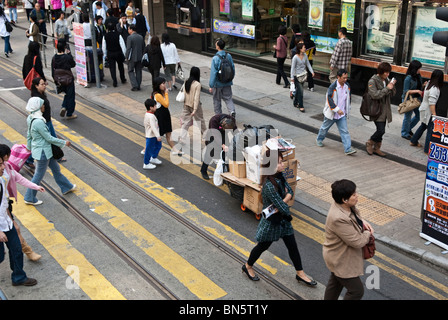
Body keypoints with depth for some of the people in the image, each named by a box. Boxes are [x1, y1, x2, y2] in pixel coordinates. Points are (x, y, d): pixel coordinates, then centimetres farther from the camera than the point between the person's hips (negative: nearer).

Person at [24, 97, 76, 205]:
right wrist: (64, 143, -12)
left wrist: (29, 147, 25)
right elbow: (49, 138, -23)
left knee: (56, 168, 23)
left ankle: (66, 187, 41)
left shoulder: (31, 118, -1)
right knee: (39, 175, 7)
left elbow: (29, 135, 11)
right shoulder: (38, 122, -30)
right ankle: (29, 198, 22)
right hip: (42, 151, -10)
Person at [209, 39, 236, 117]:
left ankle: (218, 115, 21)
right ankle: (232, 110, -11)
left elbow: (213, 73, -18)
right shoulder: (229, 56, -4)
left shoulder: (215, 58, -20)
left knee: (217, 99, 13)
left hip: (218, 83, -4)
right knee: (228, 98, 12)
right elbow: (233, 68, 4)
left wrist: (211, 86, -13)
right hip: (227, 82, 4)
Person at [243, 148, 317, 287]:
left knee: (292, 245, 14)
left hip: (283, 218, 7)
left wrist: (282, 202, -20)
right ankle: (248, 266, 39)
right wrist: (288, 215, -9)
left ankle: (300, 274, 29)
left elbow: (290, 192, -3)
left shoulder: (280, 176, -6)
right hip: (271, 220, -7)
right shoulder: (269, 186, -33)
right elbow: (282, 208, -28)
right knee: (263, 245, 14)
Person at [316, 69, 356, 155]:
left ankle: (348, 149, -7)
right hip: (331, 113, -4)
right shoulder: (332, 87, -19)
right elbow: (329, 100, -22)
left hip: (342, 114, 4)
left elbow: (349, 98, 15)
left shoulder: (347, 86, 1)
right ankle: (319, 139, 44)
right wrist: (337, 109, -27)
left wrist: (347, 110, 17)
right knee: (325, 128, 17)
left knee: (344, 131, -4)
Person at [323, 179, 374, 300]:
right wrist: (368, 233, -10)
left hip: (339, 256, 9)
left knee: (335, 283, 29)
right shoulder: (339, 219, -39)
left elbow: (354, 212, 16)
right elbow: (357, 242, -30)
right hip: (341, 261, -9)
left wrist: (362, 221, -4)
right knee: (357, 291, 7)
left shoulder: (343, 205, -10)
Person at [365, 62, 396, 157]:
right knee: (381, 130, -11)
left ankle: (376, 148, 23)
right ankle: (369, 143, 12)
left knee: (381, 130, 10)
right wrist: (387, 88, -20)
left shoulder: (386, 80, 10)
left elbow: (392, 94, 14)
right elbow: (375, 95, -22)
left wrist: (392, 86, -5)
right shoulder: (372, 81, -12)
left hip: (385, 109, 7)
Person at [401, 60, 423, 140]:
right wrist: (416, 91, -25)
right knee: (408, 117, 5)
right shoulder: (408, 78, -19)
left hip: (417, 99, 8)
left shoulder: (418, 76, 4)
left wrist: (424, 85, -4)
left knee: (418, 115, 13)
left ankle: (408, 128, 35)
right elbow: (406, 91, -18)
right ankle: (405, 133, 22)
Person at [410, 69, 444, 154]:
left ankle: (413, 141, 38)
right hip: (428, 111, -10)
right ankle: (427, 149, 5)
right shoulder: (434, 89, -26)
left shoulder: (429, 84, 1)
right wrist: (434, 114, -23)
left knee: (423, 126, 25)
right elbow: (431, 103, -27)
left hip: (424, 110, 10)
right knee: (431, 129, -1)